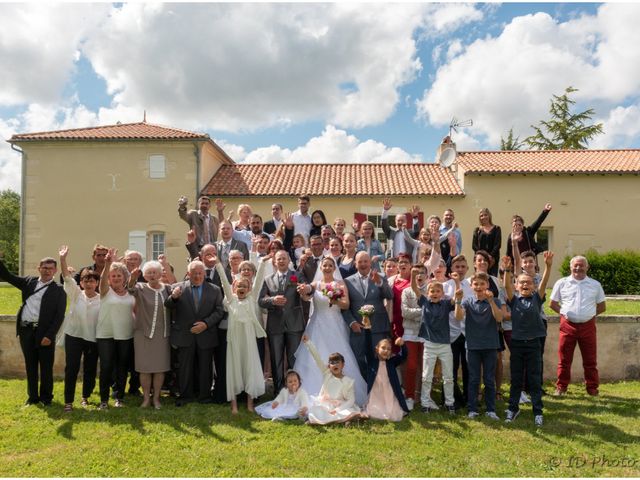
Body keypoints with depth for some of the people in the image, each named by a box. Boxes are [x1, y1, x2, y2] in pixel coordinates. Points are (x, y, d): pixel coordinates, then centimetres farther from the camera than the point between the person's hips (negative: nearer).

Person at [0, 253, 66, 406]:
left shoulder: (58, 290, -2)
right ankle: (32, 397, 25)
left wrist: (49, 336, -15)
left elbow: (59, 316, -7)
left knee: (46, 367, 4)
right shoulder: (29, 281, 11)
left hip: (44, 332, -4)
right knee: (30, 366, 13)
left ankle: (46, 397, 18)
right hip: (26, 330, 4)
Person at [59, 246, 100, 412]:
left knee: (90, 369, 9)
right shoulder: (75, 294, 0)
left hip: (93, 338, 1)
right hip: (74, 336, -1)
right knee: (71, 369, -1)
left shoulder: (101, 299, 1)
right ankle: (68, 401, 9)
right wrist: (63, 258, -24)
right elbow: (67, 277, -12)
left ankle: (85, 397, 28)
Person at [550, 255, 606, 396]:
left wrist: (590, 314, 3)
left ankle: (592, 387, 22)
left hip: (588, 326, 1)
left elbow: (602, 306, 13)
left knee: (590, 359, 8)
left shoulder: (595, 284, 6)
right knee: (564, 359, 5)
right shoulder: (562, 283, 3)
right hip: (568, 325, -1)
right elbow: (553, 304, 8)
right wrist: (564, 313, -2)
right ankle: (561, 387, 15)